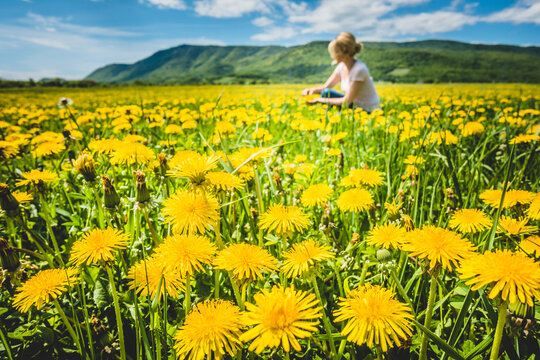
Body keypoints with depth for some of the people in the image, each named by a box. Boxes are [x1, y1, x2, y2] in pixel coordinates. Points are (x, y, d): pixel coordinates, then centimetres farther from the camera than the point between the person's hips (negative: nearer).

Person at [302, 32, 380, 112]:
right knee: (327, 93, -8)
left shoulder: (359, 69, -26)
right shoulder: (342, 66, -4)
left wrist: (321, 100, -23)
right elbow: (326, 87, 6)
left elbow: (347, 101, -24)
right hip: (355, 105, 7)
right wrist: (313, 89, -14)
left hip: (369, 111, -7)